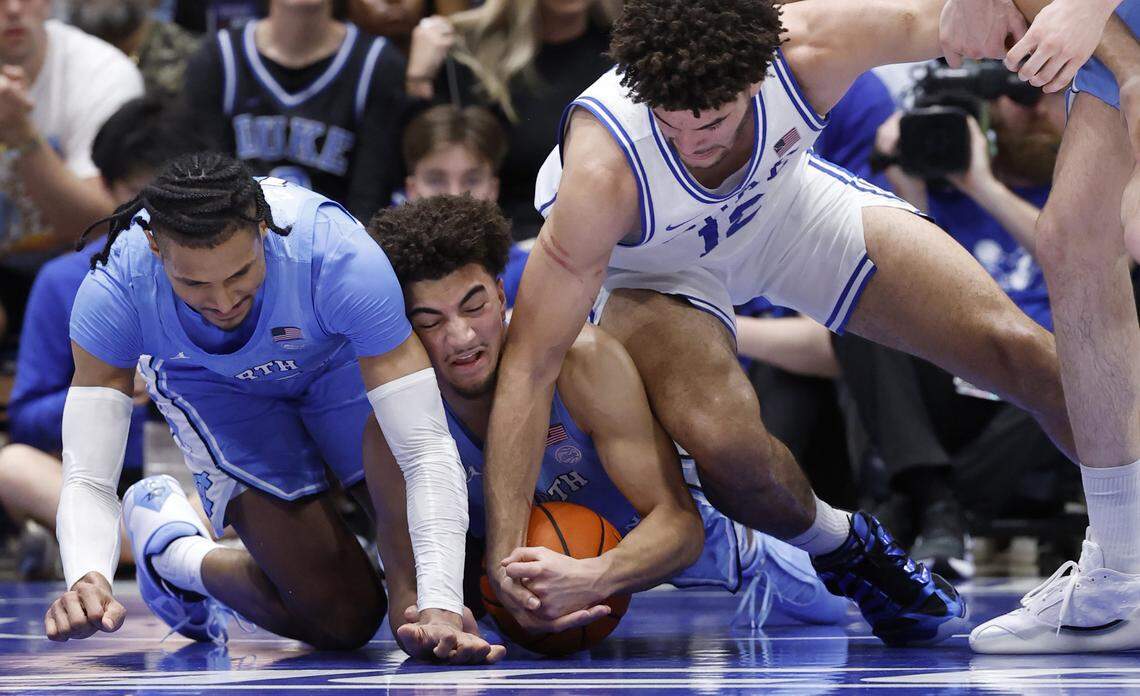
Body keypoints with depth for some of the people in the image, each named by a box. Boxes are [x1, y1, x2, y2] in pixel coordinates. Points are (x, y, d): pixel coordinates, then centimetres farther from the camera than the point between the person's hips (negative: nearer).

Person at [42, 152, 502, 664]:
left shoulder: (341, 258, -41)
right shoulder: (113, 290, -37)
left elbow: (426, 449, -40)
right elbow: (87, 478, -35)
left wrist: (441, 605, -52)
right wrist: (87, 580, -57)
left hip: (341, 358, 1)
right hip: (212, 386, -1)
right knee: (343, 620, -12)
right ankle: (169, 545, 15)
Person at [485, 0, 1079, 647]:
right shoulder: (602, 173, -42)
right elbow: (531, 363, -37)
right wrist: (505, 551, -42)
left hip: (791, 204, 3)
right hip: (655, 267, -3)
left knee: (1022, 352, -5)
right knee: (723, 437, -33)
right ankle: (845, 548, 3)